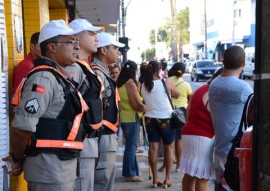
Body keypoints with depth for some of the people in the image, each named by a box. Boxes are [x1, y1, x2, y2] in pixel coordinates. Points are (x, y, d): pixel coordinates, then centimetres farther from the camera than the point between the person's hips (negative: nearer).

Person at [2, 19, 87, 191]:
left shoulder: (61, 78, 14)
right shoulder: (44, 78, -17)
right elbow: (23, 126, -22)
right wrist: (17, 160, -8)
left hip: (65, 164, 9)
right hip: (49, 166, -9)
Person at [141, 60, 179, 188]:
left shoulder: (143, 86, 1)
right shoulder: (165, 83, -10)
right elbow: (177, 95, 4)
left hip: (150, 119, 4)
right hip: (165, 119, -3)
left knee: (153, 147, 6)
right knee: (169, 147, 8)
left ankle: (155, 178, 8)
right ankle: (167, 178, 8)